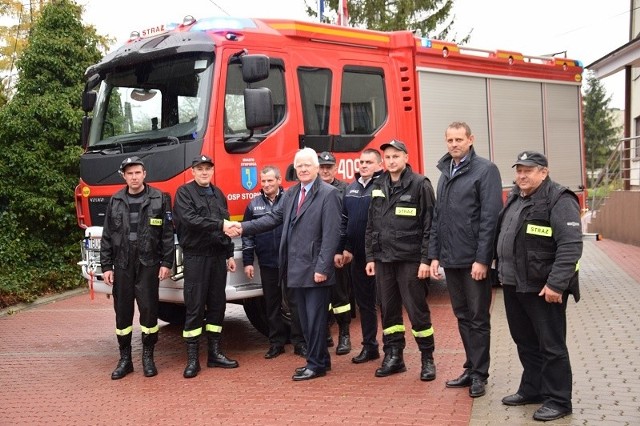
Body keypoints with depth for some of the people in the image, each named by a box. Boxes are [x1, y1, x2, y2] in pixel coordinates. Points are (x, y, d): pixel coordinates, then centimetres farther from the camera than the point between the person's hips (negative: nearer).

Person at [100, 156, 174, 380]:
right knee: (122, 312, 6)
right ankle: (125, 359, 16)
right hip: (122, 266, 2)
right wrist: (106, 266, 4)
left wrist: (166, 263, -6)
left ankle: (148, 357, 14)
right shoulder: (115, 202, 7)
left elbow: (168, 233, -1)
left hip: (148, 265, -2)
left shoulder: (159, 199, 0)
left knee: (149, 310, 0)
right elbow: (107, 236, 9)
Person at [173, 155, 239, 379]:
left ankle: (215, 352, 17)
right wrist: (220, 224, -24)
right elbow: (190, 219, -18)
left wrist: (230, 254, 15)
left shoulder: (218, 194, 16)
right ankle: (192, 359, 2)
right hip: (195, 257, -6)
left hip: (218, 257, 6)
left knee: (217, 305, 8)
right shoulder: (184, 192, -3)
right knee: (194, 307, -4)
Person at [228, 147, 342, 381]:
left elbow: (331, 234, -13)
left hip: (315, 270, -7)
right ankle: (319, 360, 24)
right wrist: (243, 227, 3)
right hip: (296, 269, 7)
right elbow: (274, 218, 13)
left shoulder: (328, 194, -8)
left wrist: (322, 268, -18)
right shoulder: (291, 193, 15)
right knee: (306, 319, 13)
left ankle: (316, 364, 10)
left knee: (315, 318, -1)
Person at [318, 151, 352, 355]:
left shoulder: (345, 190, -1)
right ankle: (325, 333, 21)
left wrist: (342, 250, -14)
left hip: (337, 252, -3)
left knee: (340, 293, 2)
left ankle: (344, 335, 11)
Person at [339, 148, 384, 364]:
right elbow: (344, 220, 16)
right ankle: (369, 346, 25)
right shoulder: (350, 189, 13)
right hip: (357, 256, 7)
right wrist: (344, 248, 10)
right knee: (364, 302, 14)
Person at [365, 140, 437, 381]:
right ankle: (393, 357, 21)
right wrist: (370, 257, 10)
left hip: (410, 259, -5)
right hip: (383, 259, 5)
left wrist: (426, 259, -13)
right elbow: (371, 225, 16)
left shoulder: (420, 185, -5)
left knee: (417, 310, -1)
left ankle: (427, 359, 12)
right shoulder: (378, 187, 12)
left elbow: (429, 225, -8)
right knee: (388, 310, 10)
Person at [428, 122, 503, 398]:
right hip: (450, 260, 7)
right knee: (462, 317, 13)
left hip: (474, 260, -6)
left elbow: (490, 217, -14)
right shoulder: (445, 173, 14)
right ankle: (471, 368, 24)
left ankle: (479, 374, 14)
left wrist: (482, 258, -18)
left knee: (478, 319, 3)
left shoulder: (485, 170, -8)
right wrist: (434, 255, 9)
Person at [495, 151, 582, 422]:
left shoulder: (559, 200, -14)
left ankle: (558, 401, 12)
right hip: (514, 286, 8)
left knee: (551, 346, 2)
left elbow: (570, 246, -21)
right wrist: (503, 273, 19)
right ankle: (532, 390, 32)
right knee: (525, 342, 18)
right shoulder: (514, 198, 13)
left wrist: (556, 283, -26)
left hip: (543, 288, -8)